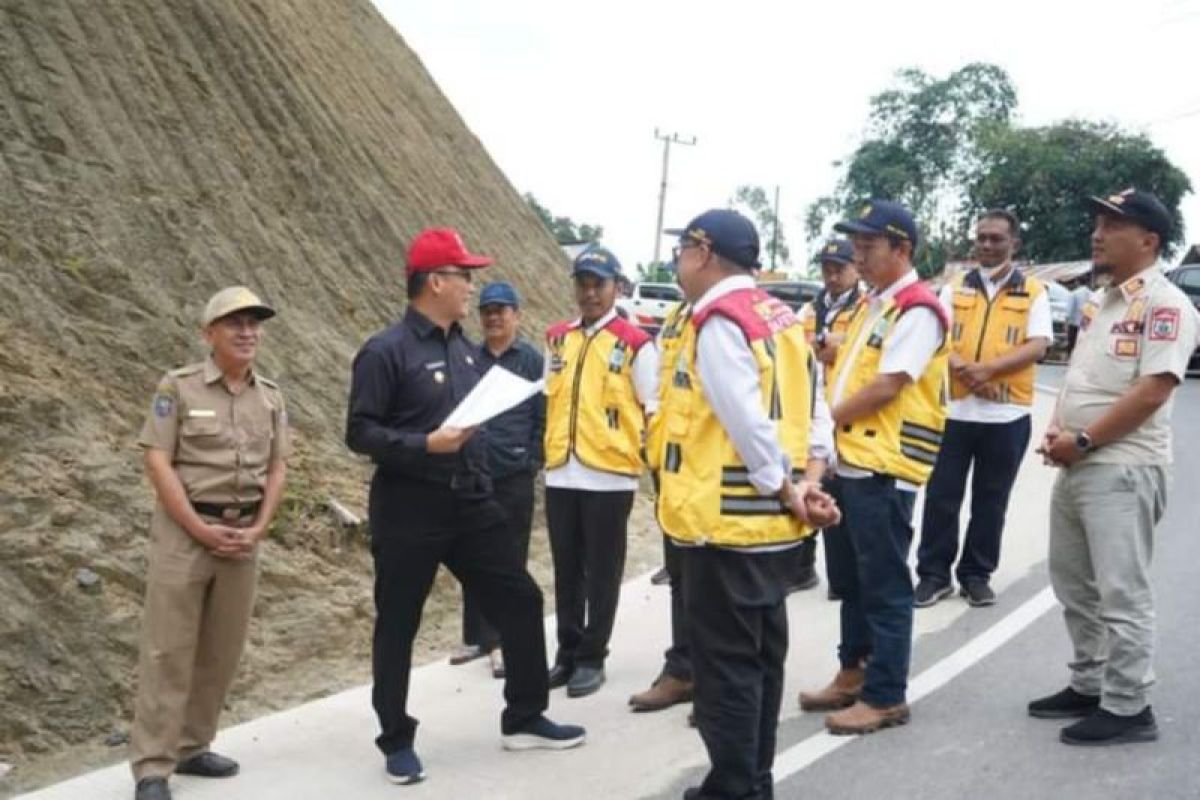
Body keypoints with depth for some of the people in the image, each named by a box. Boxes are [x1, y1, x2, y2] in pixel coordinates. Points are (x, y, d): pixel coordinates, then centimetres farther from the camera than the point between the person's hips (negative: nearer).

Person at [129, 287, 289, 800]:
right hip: (184, 530, -5)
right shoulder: (178, 387, -4)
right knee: (168, 649, -4)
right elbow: (157, 462, -9)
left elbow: (277, 468, 11)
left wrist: (258, 529, -3)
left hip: (243, 535, 5)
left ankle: (192, 747, 21)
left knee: (222, 650, 9)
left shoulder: (271, 397, 11)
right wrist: (201, 530, -14)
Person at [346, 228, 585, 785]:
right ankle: (397, 741, 21)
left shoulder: (466, 350, 10)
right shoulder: (387, 351, -12)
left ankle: (525, 718, 24)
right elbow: (360, 432, -15)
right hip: (409, 511, -7)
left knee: (521, 600, 9)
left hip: (471, 504, 7)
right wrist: (425, 445, -26)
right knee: (398, 626, 6)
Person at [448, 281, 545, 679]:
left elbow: (543, 416, -2)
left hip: (514, 476, -4)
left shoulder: (532, 359, 0)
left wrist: (532, 463, -7)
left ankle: (502, 641, 7)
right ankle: (477, 636, 20)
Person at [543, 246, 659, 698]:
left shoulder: (635, 343, -5)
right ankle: (567, 653, 24)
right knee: (566, 570, 12)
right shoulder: (556, 339, 10)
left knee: (601, 572, 5)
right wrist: (547, 449, 14)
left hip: (610, 474, -5)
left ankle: (592, 657, 16)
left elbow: (652, 411, -3)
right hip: (560, 473, 5)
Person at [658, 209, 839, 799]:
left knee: (726, 664, 0)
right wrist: (808, 482, 1)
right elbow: (811, 409, 9)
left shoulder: (718, 320, -15)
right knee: (760, 656, 16)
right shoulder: (778, 315, 12)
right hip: (770, 522, 9)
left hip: (727, 521, -9)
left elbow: (748, 424, -21)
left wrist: (786, 493, -11)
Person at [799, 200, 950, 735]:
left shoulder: (917, 310, -13)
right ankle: (854, 673, 29)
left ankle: (886, 697, 8)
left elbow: (887, 387, -19)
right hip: (849, 460, 9)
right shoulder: (872, 305, 17)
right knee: (850, 580, 17)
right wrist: (829, 431, 4)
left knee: (884, 585, -1)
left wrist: (830, 416, -8)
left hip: (884, 467, -9)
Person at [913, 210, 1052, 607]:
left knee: (991, 499, 8)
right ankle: (933, 573, 13)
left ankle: (976, 575, 19)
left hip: (1008, 414, -1)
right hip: (954, 409, 1)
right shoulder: (954, 288, 9)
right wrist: (962, 369, -19)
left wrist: (989, 369, -19)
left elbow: (1037, 346, -7)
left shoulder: (1033, 291, 3)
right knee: (941, 495, 3)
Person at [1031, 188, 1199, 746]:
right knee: (1074, 585, 16)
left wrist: (1082, 441, -17)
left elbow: (1153, 391, -20)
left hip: (1123, 469, -9)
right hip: (1075, 467, 10)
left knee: (1121, 594, -4)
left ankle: (1128, 708, 6)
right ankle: (1089, 687, 29)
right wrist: (1057, 432, 3)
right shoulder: (1100, 302, 16)